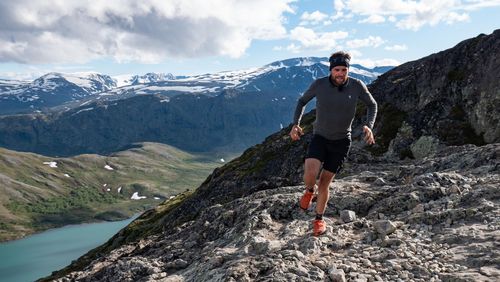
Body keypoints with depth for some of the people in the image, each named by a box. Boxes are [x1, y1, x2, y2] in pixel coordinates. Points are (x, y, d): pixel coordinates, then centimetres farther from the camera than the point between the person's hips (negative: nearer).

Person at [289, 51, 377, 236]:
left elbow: (372, 105, 5)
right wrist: (295, 124, -9)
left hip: (341, 141, 0)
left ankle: (319, 219, 27)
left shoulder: (357, 86, -12)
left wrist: (369, 126, -13)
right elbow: (302, 101, 4)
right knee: (310, 172, -25)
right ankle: (310, 190, 14)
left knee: (325, 182, 4)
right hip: (320, 137, 0)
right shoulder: (319, 84, -13)